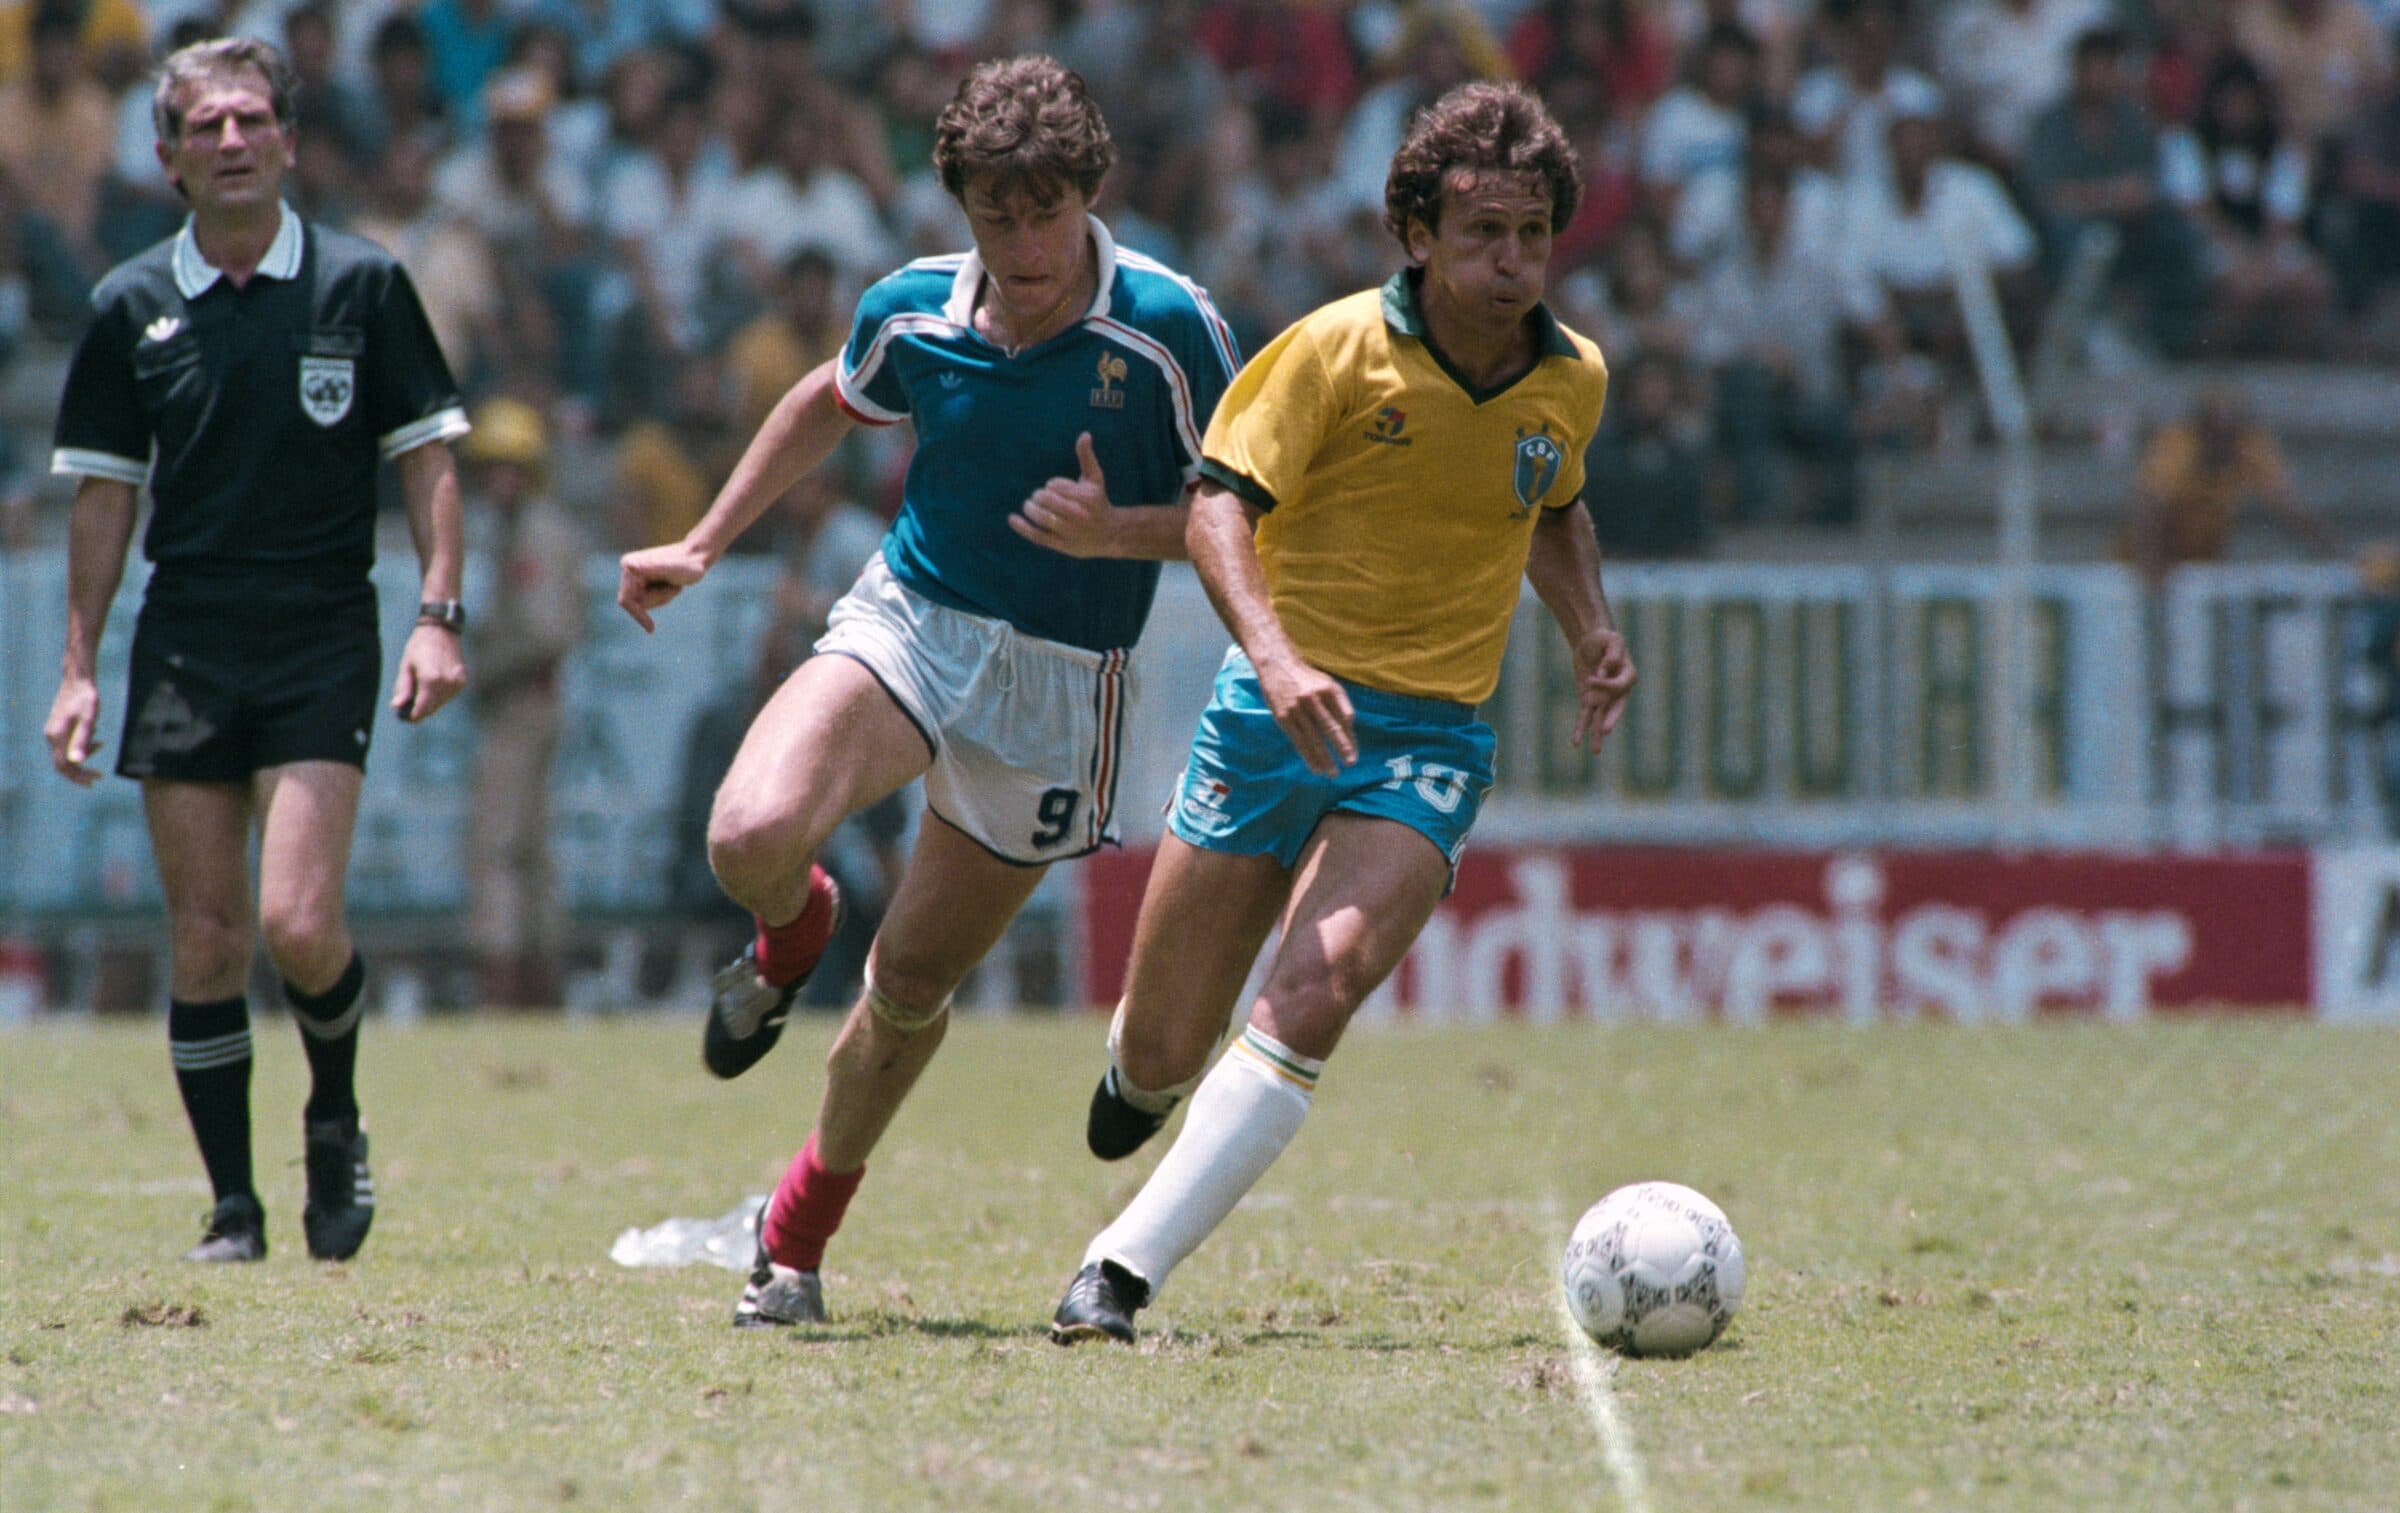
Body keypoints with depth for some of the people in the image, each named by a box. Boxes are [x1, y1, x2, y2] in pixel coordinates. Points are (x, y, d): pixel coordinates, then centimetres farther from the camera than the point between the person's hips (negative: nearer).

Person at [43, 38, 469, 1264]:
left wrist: (438, 618, -6)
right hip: (183, 646, 2)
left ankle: (335, 1119, 14)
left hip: (322, 643, -2)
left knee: (296, 922, -14)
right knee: (202, 938, 0)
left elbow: (426, 457, 4)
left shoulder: (362, 285, 0)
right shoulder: (130, 309, 5)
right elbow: (104, 494, 11)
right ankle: (234, 1208, 9)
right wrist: (78, 671, 7)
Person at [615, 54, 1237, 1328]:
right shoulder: (912, 313, -4)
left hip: (1058, 683, -2)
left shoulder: (1169, 328, -15)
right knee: (752, 835, -27)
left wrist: (1117, 533, -25)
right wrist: (704, 545, 20)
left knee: (913, 982, 7)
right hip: (908, 620, 2)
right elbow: (829, 407, 19)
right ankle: (791, 934, 13)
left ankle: (799, 1234, 30)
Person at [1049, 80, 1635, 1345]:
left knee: (1310, 999, -25)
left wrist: (1590, 630, 7)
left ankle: (1122, 1270, -23)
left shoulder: (1572, 379, 4)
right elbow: (1218, 507, -13)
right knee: (1163, 1051, 5)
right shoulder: (1338, 349, -9)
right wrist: (1273, 653, -29)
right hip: (1279, 708, -1)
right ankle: (1143, 1074, 45)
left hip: (1431, 736, 1)